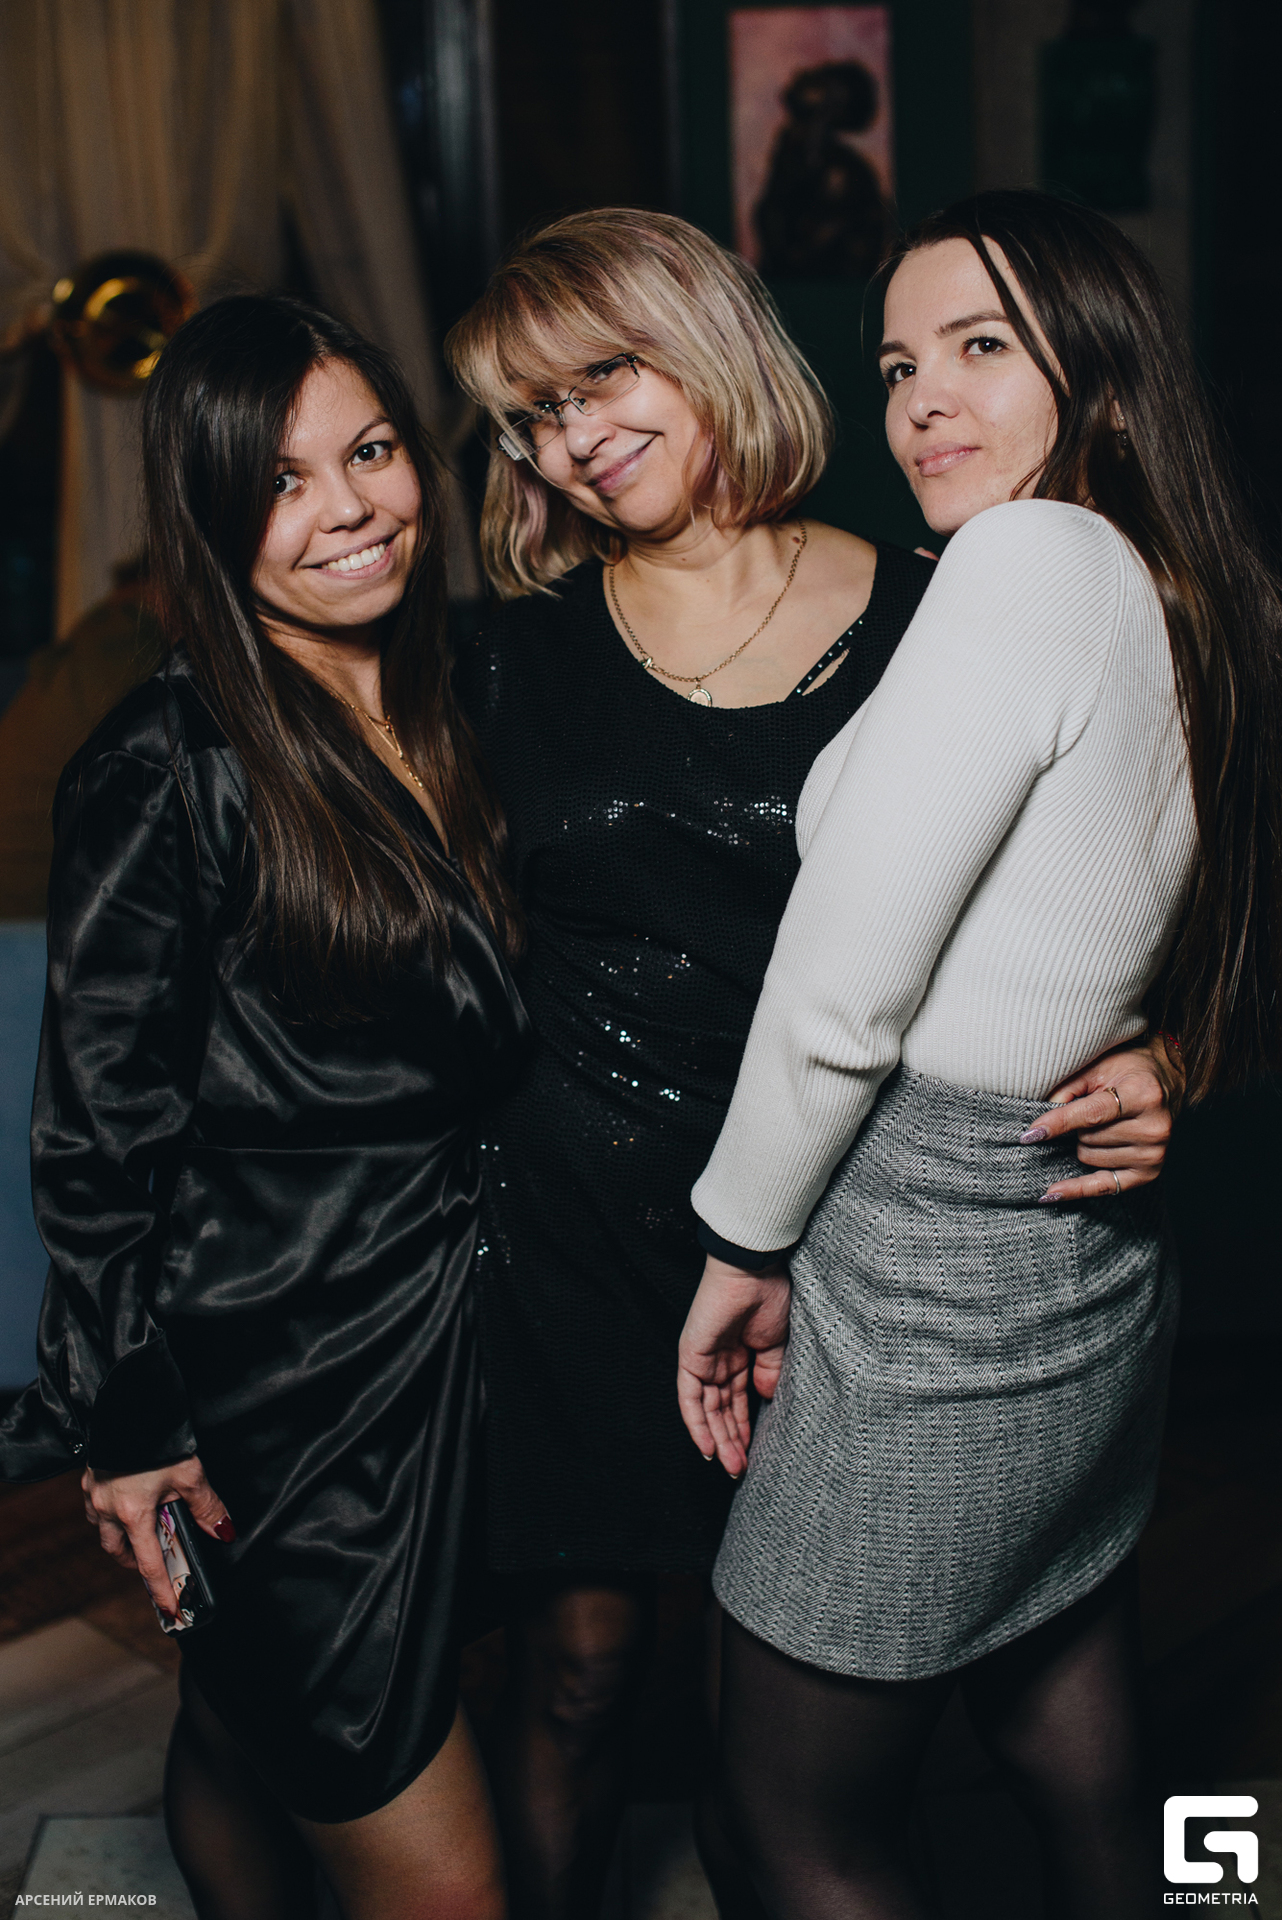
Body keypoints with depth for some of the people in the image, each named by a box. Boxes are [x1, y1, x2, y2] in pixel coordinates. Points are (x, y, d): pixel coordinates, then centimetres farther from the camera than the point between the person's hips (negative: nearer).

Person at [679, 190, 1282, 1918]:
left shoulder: (1033, 560, -19)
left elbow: (841, 993, -19)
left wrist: (745, 1242, -6)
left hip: (929, 1281, -8)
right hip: (1094, 1268, 9)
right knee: (1079, 1773, 24)